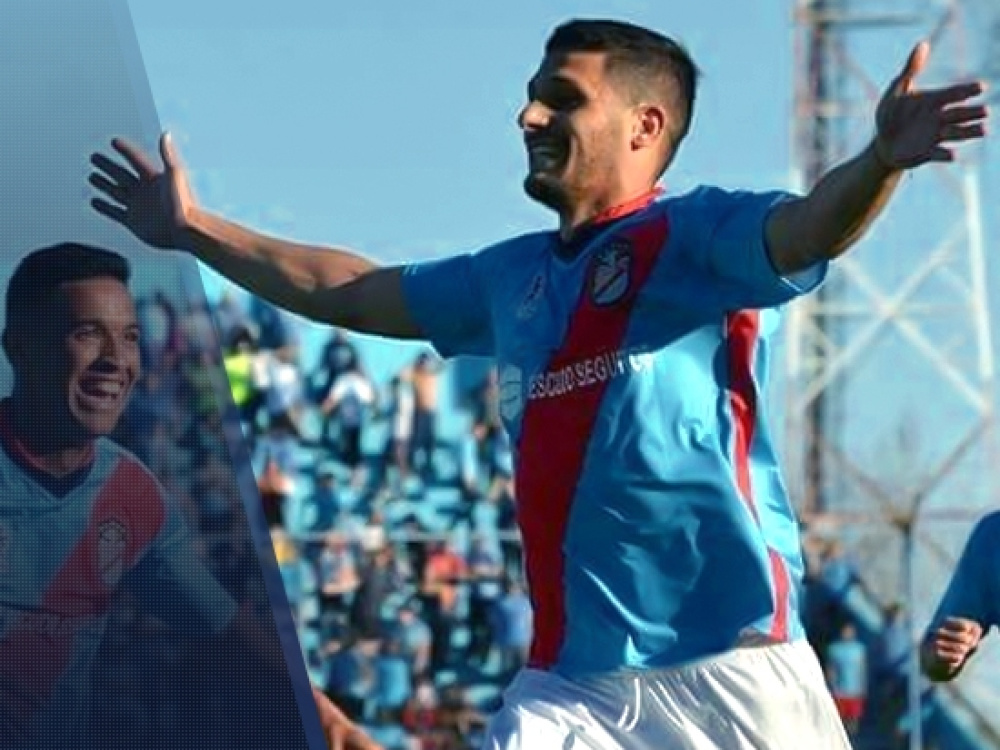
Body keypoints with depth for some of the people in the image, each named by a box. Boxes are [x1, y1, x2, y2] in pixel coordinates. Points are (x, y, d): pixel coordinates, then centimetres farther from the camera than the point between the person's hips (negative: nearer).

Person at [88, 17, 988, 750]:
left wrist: (881, 160, -46)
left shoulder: (693, 238, -3)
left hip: (726, 667, -7)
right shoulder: (516, 278, 19)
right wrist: (194, 230, 38)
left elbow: (805, 229, -24)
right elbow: (354, 294, 32)